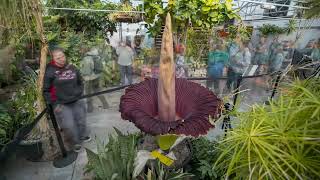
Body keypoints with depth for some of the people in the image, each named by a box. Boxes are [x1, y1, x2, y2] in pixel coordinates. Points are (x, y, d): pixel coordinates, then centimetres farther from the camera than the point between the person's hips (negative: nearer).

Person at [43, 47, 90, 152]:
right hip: (61, 104, -4)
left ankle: (82, 136, 43)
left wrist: (79, 94, 8)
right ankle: (74, 143, 18)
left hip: (76, 102, 4)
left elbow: (80, 83, 17)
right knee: (69, 126, -10)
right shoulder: (50, 72, -8)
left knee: (81, 121, 13)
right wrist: (54, 104, -9)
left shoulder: (72, 68, 3)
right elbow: (46, 91, -5)